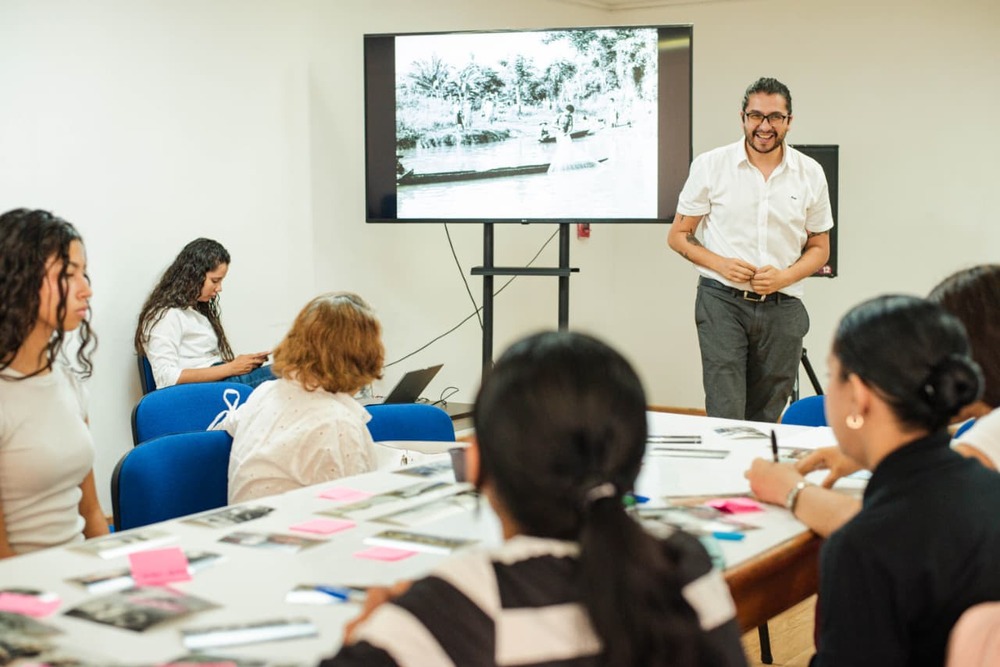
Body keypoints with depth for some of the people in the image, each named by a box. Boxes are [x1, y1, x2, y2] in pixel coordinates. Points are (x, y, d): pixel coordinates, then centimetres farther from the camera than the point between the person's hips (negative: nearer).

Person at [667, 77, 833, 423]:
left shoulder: (810, 174, 5)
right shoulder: (710, 165, 0)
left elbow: (819, 247, 12)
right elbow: (678, 236, 5)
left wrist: (784, 276, -8)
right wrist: (721, 264, -13)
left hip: (783, 306, 2)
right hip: (723, 302, -2)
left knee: (767, 420, 9)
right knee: (725, 416, -11)